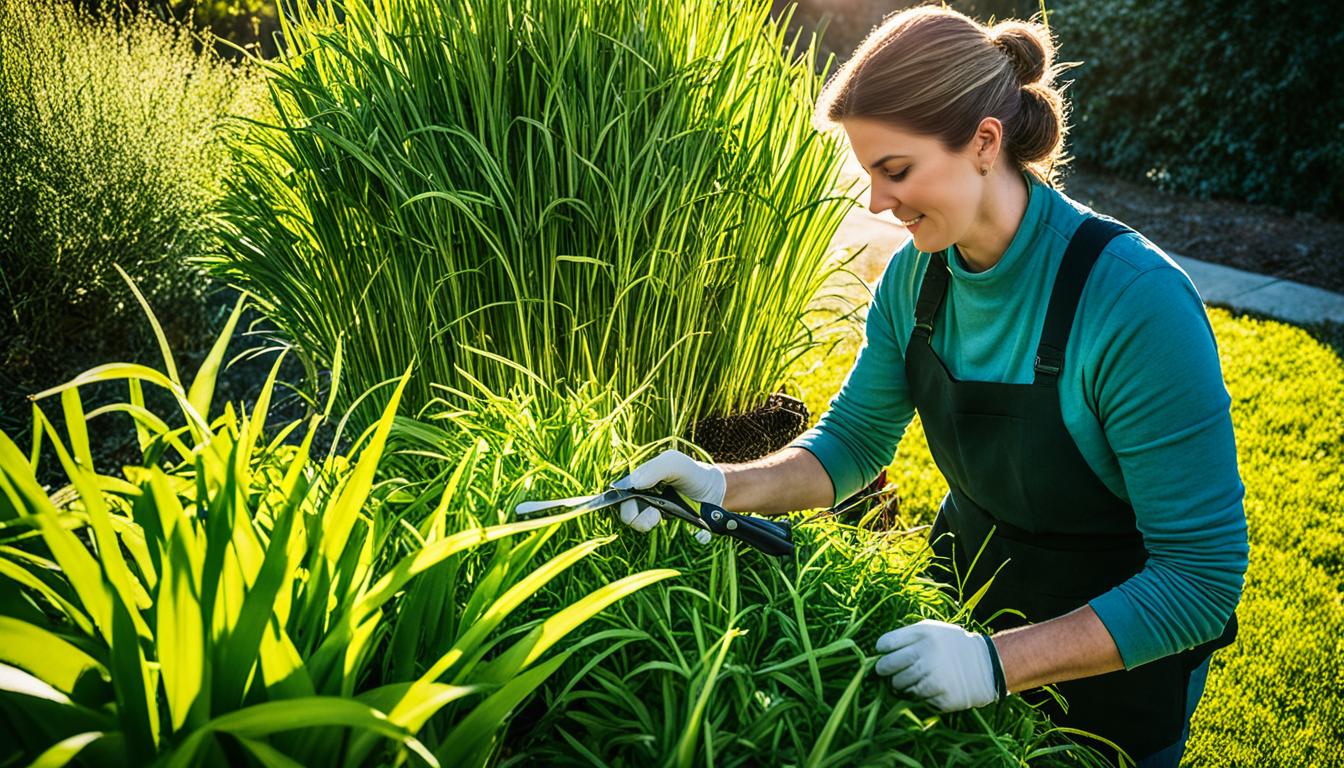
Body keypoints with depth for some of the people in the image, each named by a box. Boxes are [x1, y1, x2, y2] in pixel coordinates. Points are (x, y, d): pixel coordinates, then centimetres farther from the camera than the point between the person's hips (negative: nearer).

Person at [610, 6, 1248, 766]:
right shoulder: (917, 275, -13)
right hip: (971, 601, 5)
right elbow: (853, 441, -2)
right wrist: (723, 485, -19)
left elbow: (1202, 579, -29)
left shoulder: (1136, 302, -32)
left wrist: (999, 661, -37)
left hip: (1121, 655, -5)